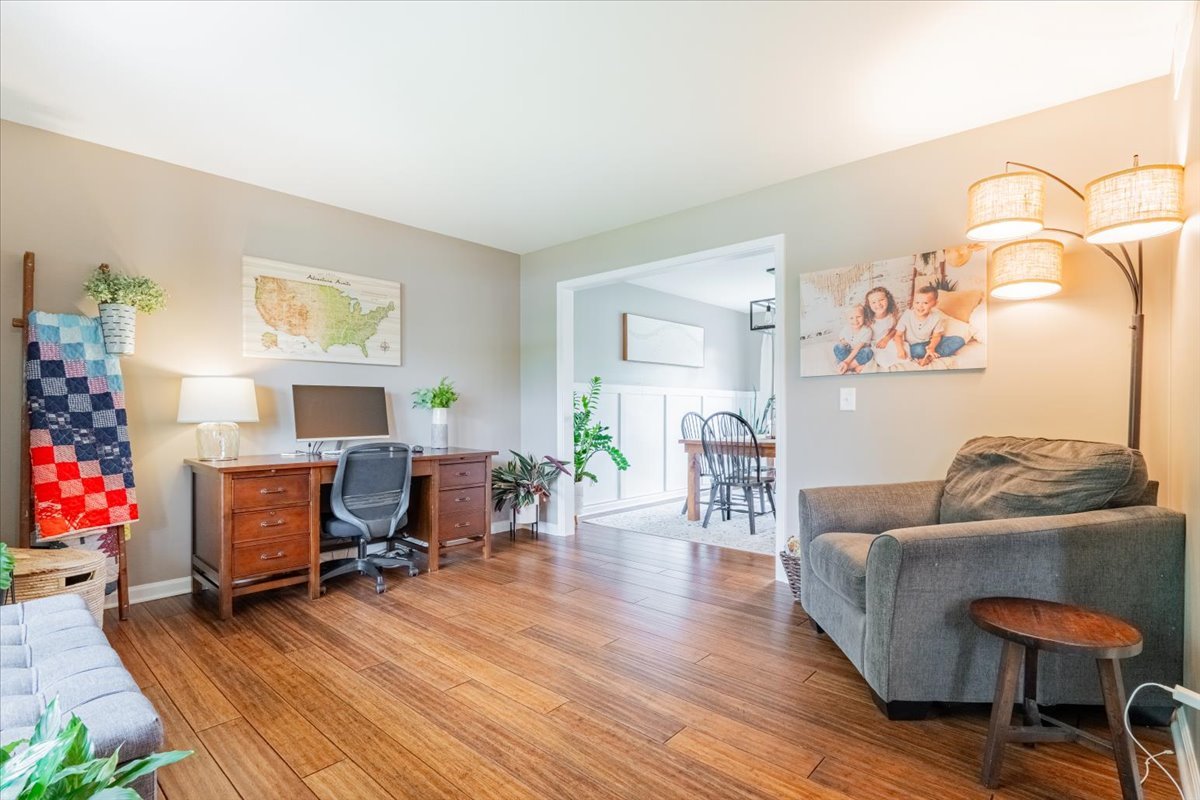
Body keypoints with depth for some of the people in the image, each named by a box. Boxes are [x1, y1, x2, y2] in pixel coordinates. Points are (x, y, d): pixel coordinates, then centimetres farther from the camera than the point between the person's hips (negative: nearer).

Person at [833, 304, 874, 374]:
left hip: (859, 354, -2)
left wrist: (846, 361, -35)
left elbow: (858, 348, -27)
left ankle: (847, 366, -28)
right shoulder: (845, 329, -11)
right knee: (837, 347, -27)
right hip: (847, 352, 2)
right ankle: (857, 366, -29)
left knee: (868, 351, -33)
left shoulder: (866, 331, -22)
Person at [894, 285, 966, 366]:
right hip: (913, 345, -4)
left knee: (959, 340, -15)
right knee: (919, 350, -41)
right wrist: (900, 349, -31)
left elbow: (936, 336, -6)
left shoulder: (937, 317, -11)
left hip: (929, 343, 4)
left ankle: (929, 357, -26)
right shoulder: (907, 315, -16)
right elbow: (898, 335, -11)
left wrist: (931, 347, -29)